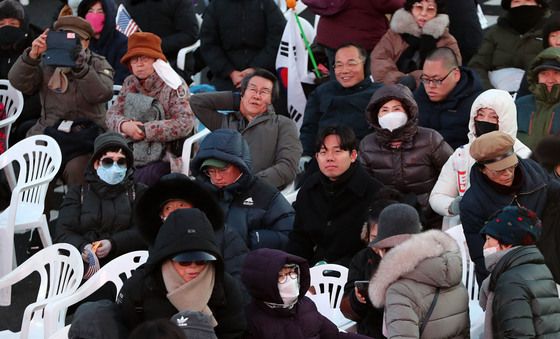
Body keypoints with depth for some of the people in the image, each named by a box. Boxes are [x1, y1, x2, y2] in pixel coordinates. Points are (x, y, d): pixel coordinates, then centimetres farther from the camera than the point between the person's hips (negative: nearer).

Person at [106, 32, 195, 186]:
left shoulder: (172, 85, -6)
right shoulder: (129, 83, 13)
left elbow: (185, 123, -16)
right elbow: (112, 114, 12)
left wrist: (145, 130, -15)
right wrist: (124, 126, -12)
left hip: (162, 160, -5)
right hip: (131, 156, 5)